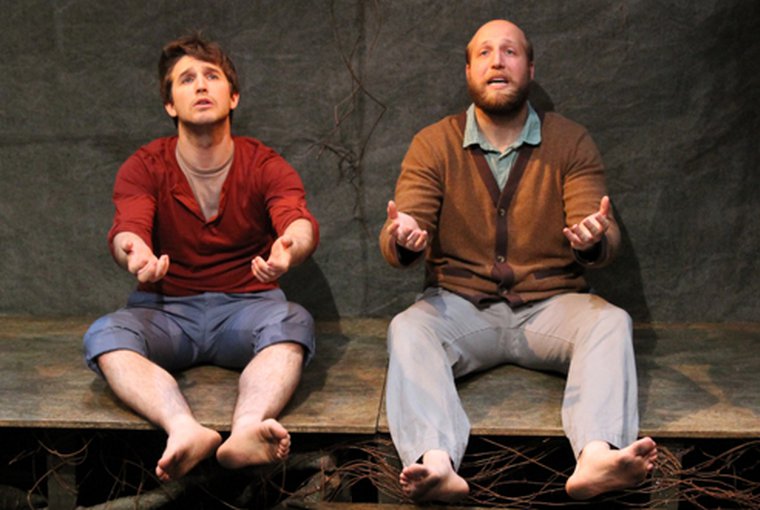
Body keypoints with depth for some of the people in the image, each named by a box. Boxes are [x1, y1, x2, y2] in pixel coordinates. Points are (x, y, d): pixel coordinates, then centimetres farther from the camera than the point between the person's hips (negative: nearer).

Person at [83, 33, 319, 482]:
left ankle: (246, 429, -58)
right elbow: (127, 228, -16)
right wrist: (135, 253, -44)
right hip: (165, 309, 1)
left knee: (293, 321, -34)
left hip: (246, 309, 0)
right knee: (105, 334, -31)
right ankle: (185, 429, -54)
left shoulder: (266, 166, 1)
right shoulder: (144, 168, 3)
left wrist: (290, 247, -47)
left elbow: (301, 221, -19)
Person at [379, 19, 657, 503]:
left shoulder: (572, 142, 3)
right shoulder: (434, 144, 4)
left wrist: (593, 241, -32)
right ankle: (436, 463, -50)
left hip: (551, 304, 1)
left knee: (611, 322, -28)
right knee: (408, 329, -30)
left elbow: (605, 239, -6)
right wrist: (403, 240, -32)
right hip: (460, 304, 0)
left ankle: (597, 456, -50)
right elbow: (402, 237, -6)